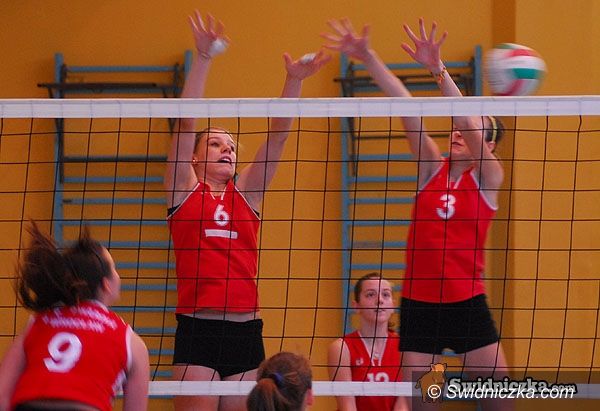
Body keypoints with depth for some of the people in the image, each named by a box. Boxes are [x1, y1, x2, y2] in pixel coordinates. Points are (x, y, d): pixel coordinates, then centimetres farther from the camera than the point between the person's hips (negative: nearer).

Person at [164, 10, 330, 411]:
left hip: (246, 330, 4)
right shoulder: (184, 191, 5)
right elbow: (186, 122, -4)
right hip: (198, 329, -4)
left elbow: (277, 137, 5)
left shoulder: (246, 193, 13)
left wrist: (294, 81, -6)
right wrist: (203, 58, -12)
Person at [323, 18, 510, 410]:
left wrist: (438, 68, -32)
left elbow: (467, 120, -19)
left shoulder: (489, 178, -3)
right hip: (419, 302, 3)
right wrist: (368, 57, -12)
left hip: (467, 303, -3)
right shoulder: (433, 166, 5)